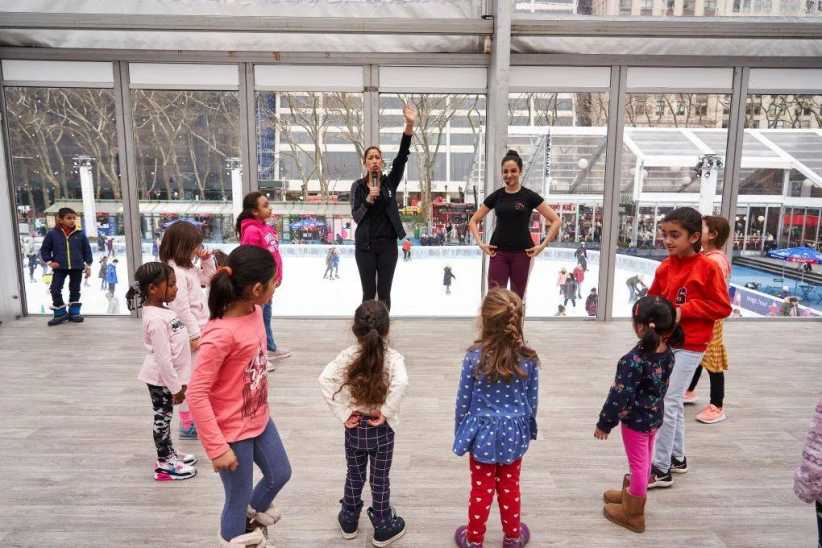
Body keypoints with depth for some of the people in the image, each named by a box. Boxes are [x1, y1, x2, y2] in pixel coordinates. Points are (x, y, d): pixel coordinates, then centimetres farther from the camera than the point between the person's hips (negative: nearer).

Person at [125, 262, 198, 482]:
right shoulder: (156, 319, -26)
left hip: (168, 377, 9)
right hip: (161, 379, -9)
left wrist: (179, 381, 18)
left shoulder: (162, 311, 4)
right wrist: (176, 387, -19)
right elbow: (163, 358, -25)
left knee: (164, 418, 20)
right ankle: (164, 465, 18)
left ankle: (169, 454, 35)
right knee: (162, 418, 5)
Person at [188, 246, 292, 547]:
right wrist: (217, 448, -23)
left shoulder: (254, 311, -7)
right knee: (239, 497, 14)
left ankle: (253, 513, 55)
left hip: (259, 419, 8)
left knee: (280, 474, 25)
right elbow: (196, 395, -26)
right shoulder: (221, 334, -31)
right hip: (232, 431, -8)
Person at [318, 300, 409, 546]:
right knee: (380, 479, 15)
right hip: (381, 429, -2)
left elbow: (325, 380, -21)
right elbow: (401, 383, -36)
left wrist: (343, 413, -16)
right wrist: (386, 412, -23)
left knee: (354, 475, 21)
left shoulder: (347, 355, -11)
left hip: (355, 427, 2)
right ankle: (383, 528, 31)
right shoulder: (393, 357, -17)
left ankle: (349, 522, 40)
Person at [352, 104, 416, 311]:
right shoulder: (358, 186, 2)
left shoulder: (390, 182, 3)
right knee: (368, 292, 4)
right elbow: (356, 216, -5)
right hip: (365, 245, 0)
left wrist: (409, 126, -22)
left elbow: (401, 157, -10)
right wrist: (368, 200, -23)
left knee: (384, 292, 4)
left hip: (387, 244, 1)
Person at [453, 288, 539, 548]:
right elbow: (532, 401, -2)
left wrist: (460, 433, 6)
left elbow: (463, 401, -10)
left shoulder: (474, 356, -20)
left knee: (481, 490, 16)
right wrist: (529, 430, 16)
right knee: (510, 488, 21)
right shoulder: (528, 358, -13)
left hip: (483, 433, -2)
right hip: (513, 434, 2)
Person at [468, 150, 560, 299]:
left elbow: (555, 221, -1)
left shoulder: (529, 196, -2)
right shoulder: (496, 196, 5)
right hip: (498, 252, 1)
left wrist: (543, 245, -7)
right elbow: (473, 221, 12)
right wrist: (480, 243, 0)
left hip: (521, 253, -1)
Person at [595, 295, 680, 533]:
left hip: (635, 419, -7)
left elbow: (620, 395, -24)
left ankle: (633, 514, 27)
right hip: (654, 417, 7)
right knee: (644, 461, 23)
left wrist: (604, 423, -13)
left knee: (638, 465, 8)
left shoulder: (634, 360, -30)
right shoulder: (668, 353, -7)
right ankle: (631, 495, 46)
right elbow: (661, 386, 7)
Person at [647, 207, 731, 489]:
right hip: (666, 342, 6)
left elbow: (723, 307, -11)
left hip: (690, 346, -6)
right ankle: (677, 457, 34)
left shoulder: (708, 268, -14)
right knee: (673, 402, 17)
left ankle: (661, 469, 5)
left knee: (667, 402, -7)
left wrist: (684, 310, -19)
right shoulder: (665, 267, 1)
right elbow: (653, 300, 11)